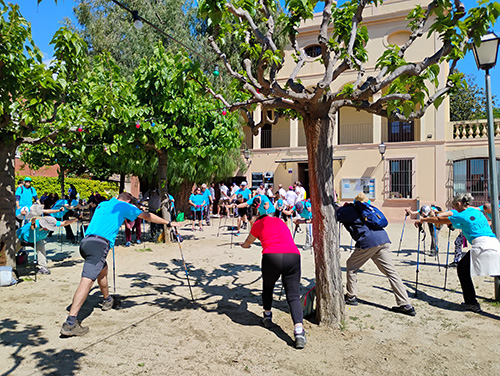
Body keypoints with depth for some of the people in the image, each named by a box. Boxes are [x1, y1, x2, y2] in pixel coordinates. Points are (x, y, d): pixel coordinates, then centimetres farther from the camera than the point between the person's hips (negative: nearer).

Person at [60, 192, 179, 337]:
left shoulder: (102, 204, 27)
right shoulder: (125, 206, 10)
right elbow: (148, 216, 19)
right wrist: (168, 223, 30)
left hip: (85, 242, 8)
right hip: (100, 244, -8)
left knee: (103, 269, 29)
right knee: (87, 280, -16)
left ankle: (107, 299, 48)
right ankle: (70, 323, -24)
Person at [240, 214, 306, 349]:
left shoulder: (258, 223, 21)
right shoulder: (280, 221, 31)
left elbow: (248, 242, 38)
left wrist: (243, 245, 62)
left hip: (271, 256, -2)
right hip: (293, 255, 2)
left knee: (267, 287, 26)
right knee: (294, 296, 1)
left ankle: (267, 317, 39)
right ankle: (299, 332, -14)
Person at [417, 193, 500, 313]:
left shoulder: (461, 216, 4)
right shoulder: (477, 211, 23)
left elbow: (439, 220, 9)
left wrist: (422, 220, 23)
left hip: (482, 245, -7)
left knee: (462, 269, 11)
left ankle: (471, 303, 11)